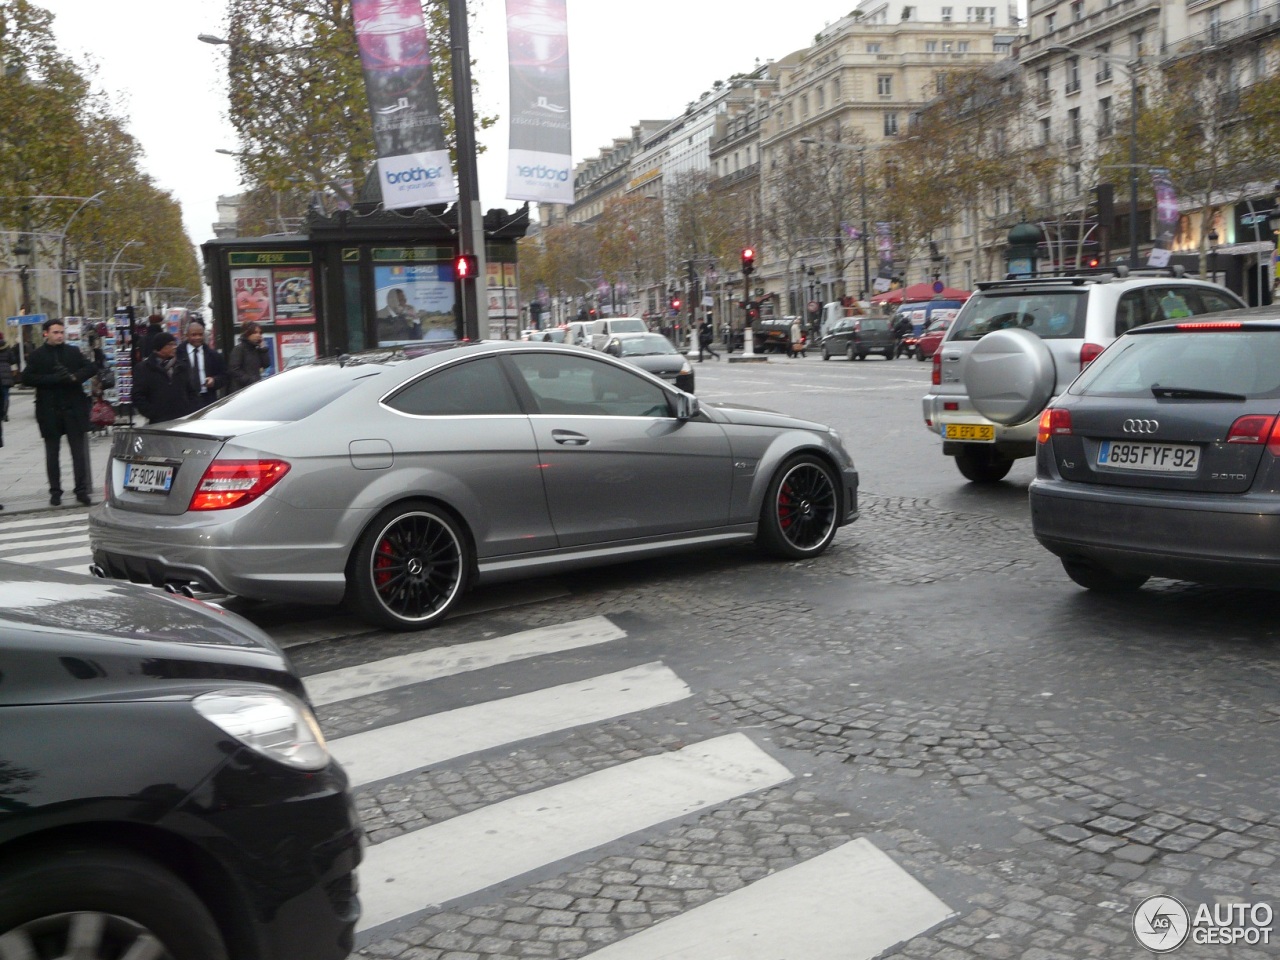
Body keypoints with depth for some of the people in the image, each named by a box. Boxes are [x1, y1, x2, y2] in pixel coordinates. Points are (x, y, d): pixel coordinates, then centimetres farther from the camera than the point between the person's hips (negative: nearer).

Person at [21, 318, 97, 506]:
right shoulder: (37, 355, 2)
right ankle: (55, 492, 14)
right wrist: (54, 378, -17)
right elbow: (27, 378, -8)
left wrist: (74, 377, -16)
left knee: (79, 451, 0)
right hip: (49, 411, -1)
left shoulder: (73, 352, 8)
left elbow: (90, 368, 1)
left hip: (74, 408, 1)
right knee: (52, 453, 7)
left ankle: (82, 490, 4)